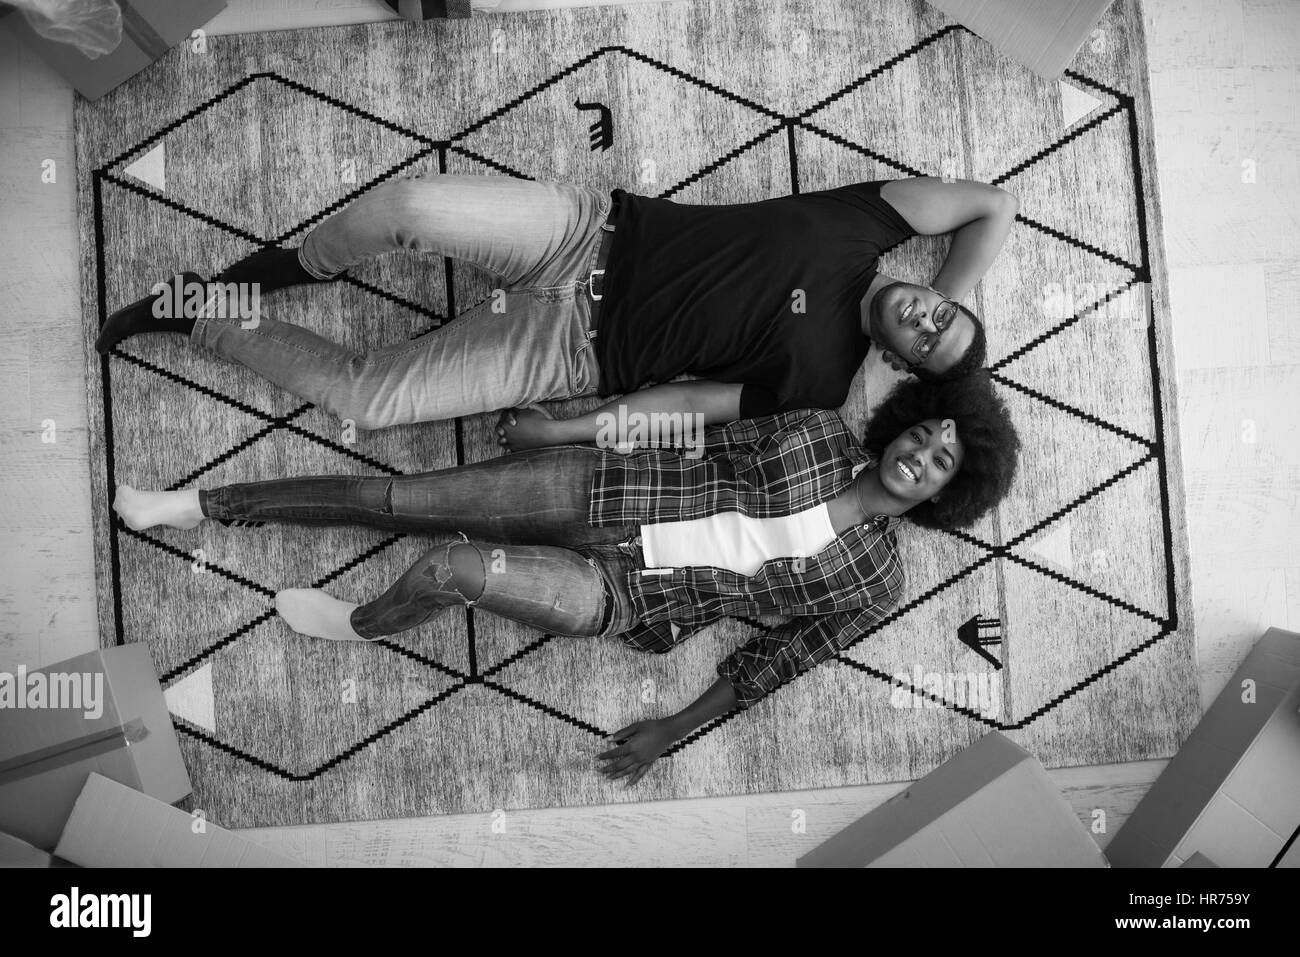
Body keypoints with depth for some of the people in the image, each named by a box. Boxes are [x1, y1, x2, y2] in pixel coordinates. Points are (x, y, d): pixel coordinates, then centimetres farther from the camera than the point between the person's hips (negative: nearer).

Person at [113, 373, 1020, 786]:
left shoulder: (876, 582, -2)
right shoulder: (820, 429, 2)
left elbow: (778, 657, 1)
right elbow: (711, 438, 10)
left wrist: (676, 729, 1)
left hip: (625, 598, -2)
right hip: (601, 488, 3)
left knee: (447, 567, -25)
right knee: (394, 496, -6)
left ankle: (361, 624, 13)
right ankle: (201, 503, 15)